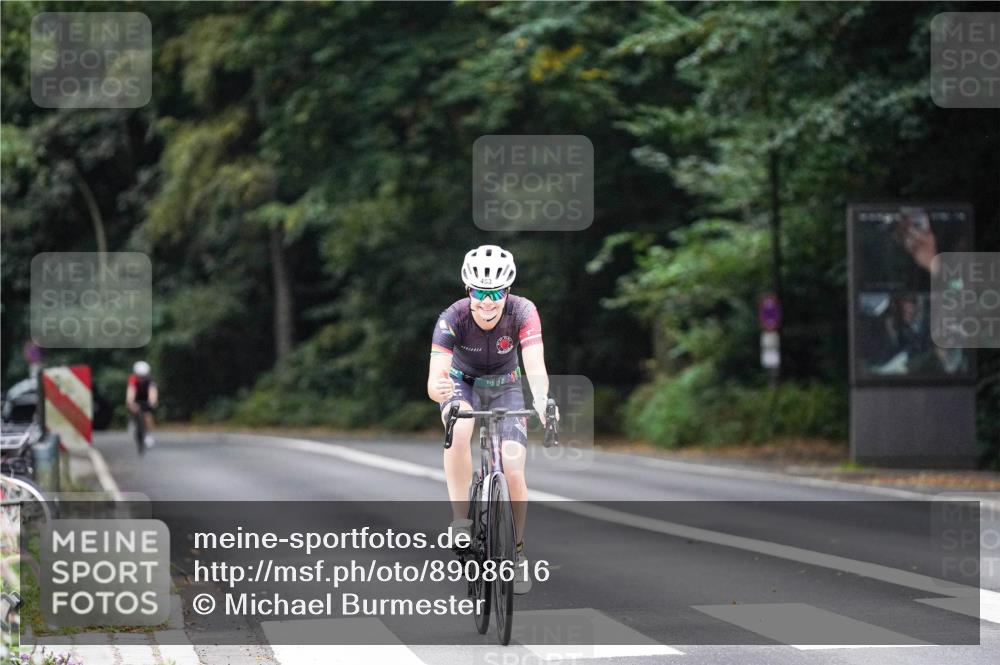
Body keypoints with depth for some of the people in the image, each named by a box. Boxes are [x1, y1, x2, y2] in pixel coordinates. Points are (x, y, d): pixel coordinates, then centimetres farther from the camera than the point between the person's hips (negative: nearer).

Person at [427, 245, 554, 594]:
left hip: (505, 387, 1)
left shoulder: (522, 312, -29)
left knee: (513, 471, -13)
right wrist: (438, 388, -64)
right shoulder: (453, 318, -30)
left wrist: (541, 401, -61)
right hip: (463, 384, -1)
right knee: (459, 431, -35)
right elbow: (436, 377, -39)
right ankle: (460, 520, -26)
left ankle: (516, 551, 9)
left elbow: (535, 366, -41)